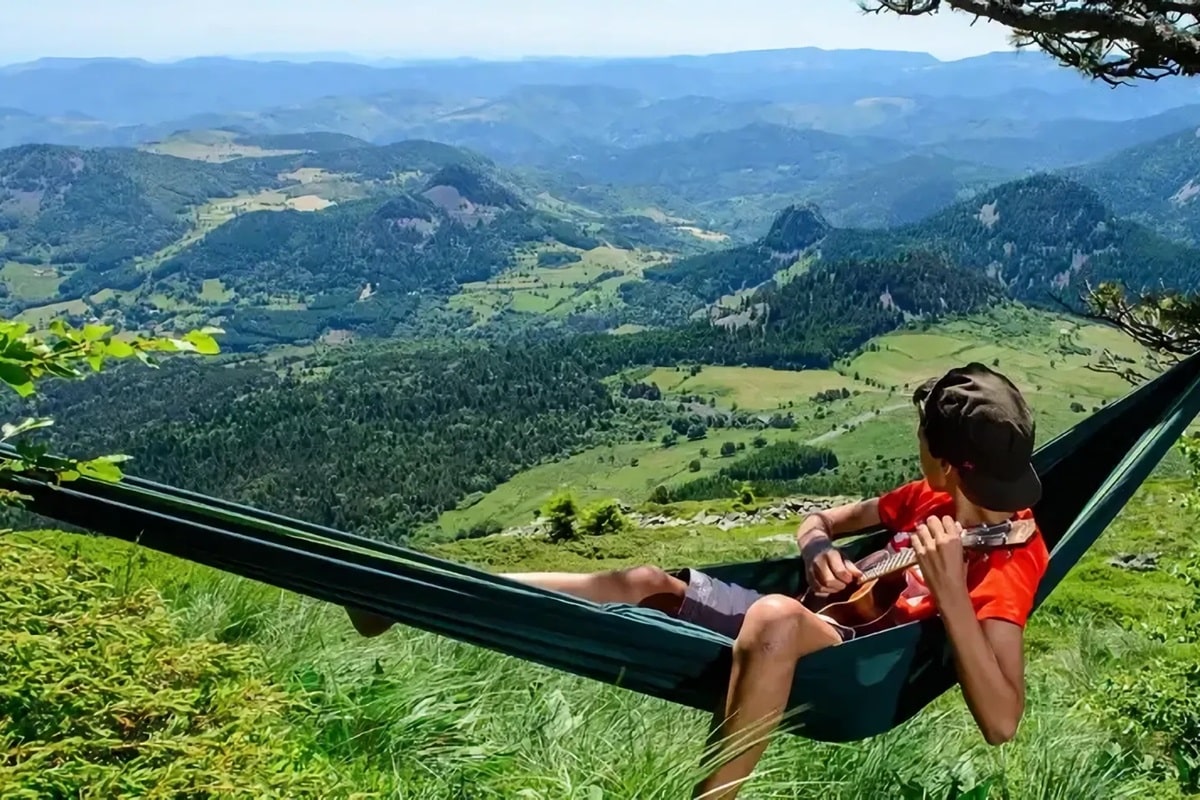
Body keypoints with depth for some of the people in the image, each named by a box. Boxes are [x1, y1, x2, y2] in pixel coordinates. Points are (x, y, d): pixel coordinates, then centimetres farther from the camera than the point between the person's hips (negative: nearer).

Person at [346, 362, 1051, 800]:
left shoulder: (1008, 562, -15)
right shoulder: (931, 501, 9)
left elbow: (1002, 721, -27)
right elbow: (819, 522, 20)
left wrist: (950, 592, -33)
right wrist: (820, 550, -5)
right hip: (820, 624, 9)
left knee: (775, 617, -42)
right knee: (648, 583, 1)